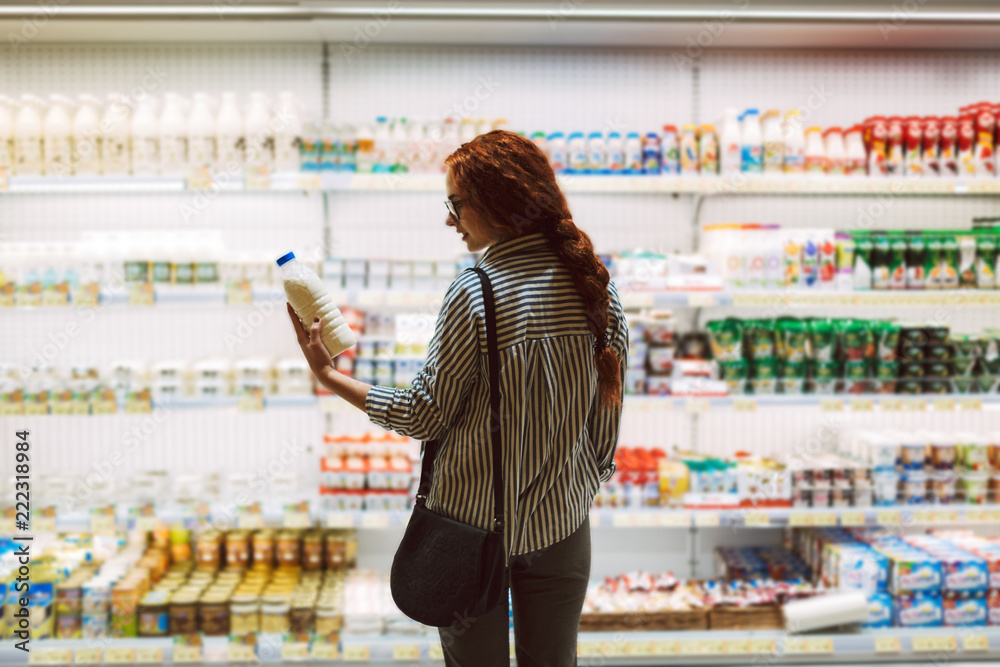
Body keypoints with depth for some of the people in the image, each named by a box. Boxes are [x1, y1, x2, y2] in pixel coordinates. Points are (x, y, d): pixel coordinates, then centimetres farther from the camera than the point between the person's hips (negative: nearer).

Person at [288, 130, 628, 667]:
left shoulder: (475, 294, -20)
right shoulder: (594, 283, -5)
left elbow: (425, 415, -14)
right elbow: (607, 405, 2)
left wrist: (329, 376, -5)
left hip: (475, 517, -4)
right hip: (563, 521, 5)